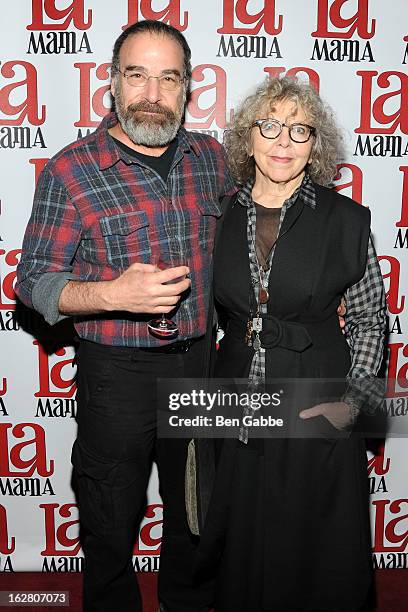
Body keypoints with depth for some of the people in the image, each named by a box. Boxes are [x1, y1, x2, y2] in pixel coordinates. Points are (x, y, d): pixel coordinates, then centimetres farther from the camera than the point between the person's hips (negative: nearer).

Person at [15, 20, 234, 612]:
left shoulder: (210, 156, 1)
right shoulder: (71, 171, -12)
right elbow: (34, 280, -10)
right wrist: (114, 294, -27)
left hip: (200, 362, 4)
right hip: (117, 372, -4)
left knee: (196, 518, 24)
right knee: (111, 530, 16)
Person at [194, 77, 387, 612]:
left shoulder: (346, 219, -6)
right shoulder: (223, 216, 1)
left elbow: (370, 319, 1)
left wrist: (353, 400, -7)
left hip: (316, 405, -2)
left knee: (316, 553, 13)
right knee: (241, 546, 18)